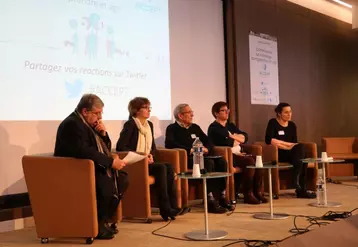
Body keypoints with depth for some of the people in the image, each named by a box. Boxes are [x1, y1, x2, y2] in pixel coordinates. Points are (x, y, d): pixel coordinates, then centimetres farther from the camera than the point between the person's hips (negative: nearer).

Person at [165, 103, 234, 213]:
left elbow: (208, 142, 21)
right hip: (186, 159, -6)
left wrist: (206, 149, -4)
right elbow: (169, 144, -16)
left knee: (221, 162, -21)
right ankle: (210, 200, -33)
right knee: (209, 163, -33)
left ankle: (222, 197, -20)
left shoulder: (195, 127, 23)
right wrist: (190, 150, -19)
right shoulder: (172, 128, 4)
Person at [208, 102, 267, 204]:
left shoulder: (230, 125, 24)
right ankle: (248, 195, -22)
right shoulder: (214, 128, 0)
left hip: (237, 153, 7)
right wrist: (238, 140, 0)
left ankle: (258, 192, -16)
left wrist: (234, 137, -7)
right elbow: (226, 142, -17)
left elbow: (245, 137, 11)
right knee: (250, 161, -28)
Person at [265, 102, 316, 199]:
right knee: (300, 147, -29)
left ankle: (302, 189, -26)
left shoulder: (292, 125, 16)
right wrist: (289, 144, -11)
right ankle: (297, 183, -28)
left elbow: (295, 142, 8)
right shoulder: (273, 123, 0)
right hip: (277, 154, -5)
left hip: (291, 154, 5)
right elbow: (269, 140, -12)